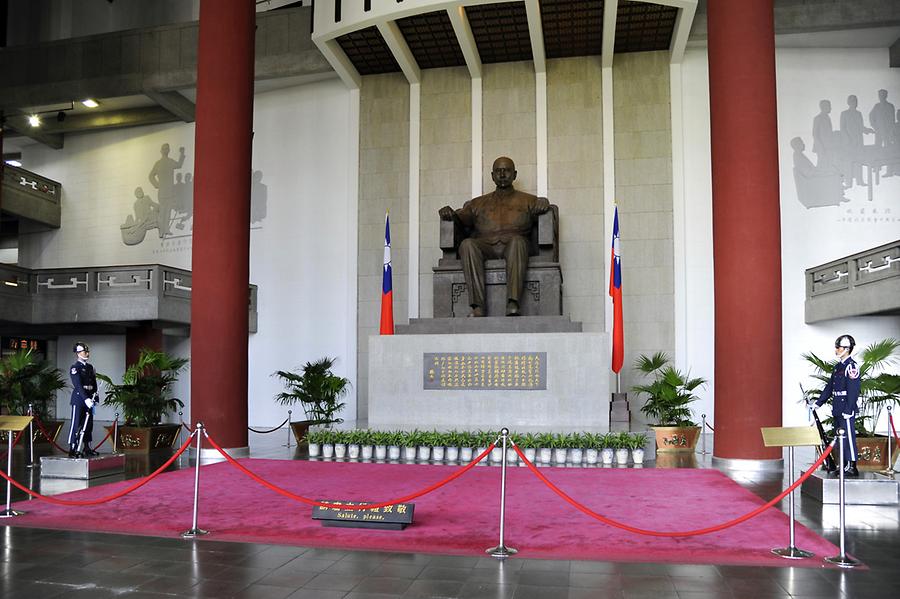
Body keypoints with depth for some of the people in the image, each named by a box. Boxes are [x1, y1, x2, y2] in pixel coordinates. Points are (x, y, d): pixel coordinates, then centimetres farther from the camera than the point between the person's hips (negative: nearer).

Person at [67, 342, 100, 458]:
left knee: (88, 424, 11)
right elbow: (78, 385, -19)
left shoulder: (90, 367, 15)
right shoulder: (75, 368, -9)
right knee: (76, 424, -5)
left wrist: (95, 395, 5)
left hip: (88, 400, 8)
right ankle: (72, 450, -1)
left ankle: (87, 448, 20)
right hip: (78, 399, -8)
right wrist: (86, 398, -27)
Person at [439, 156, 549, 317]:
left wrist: (543, 204, -14)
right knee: (467, 244, -32)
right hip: (484, 245, 1)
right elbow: (463, 216, 17)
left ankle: (513, 304, -48)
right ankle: (478, 306, -40)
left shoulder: (527, 200, 26)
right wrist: (450, 214, -5)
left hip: (511, 244, -1)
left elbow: (540, 206, 10)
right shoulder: (478, 203, 30)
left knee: (517, 240, -37)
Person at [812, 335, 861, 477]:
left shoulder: (851, 366, -13)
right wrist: (818, 403, 18)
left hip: (847, 409, -9)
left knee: (848, 437, -6)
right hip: (837, 410, 9)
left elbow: (853, 391, -18)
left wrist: (848, 411, -21)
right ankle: (844, 466, 20)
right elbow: (829, 387, 20)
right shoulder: (838, 366, 15)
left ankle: (852, 468, 0)